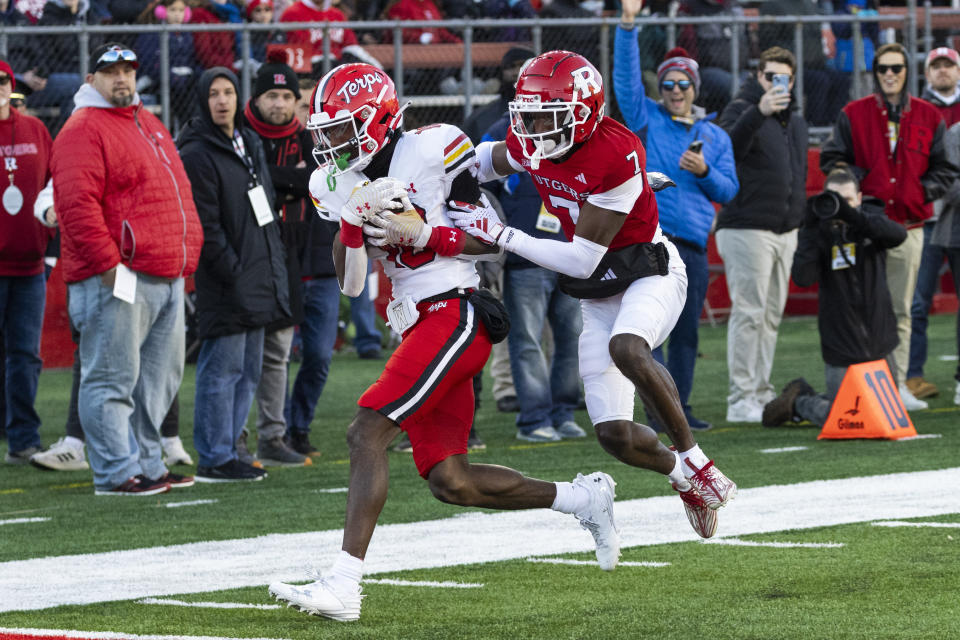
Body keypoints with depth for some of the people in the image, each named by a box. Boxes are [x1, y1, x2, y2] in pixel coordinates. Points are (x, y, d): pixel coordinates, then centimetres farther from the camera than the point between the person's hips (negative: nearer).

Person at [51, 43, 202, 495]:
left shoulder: (148, 124, 20)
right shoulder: (83, 131, -9)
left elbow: (175, 191, 27)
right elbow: (77, 204, -18)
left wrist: (185, 259, 21)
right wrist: (108, 264, -20)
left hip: (166, 279, 9)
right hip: (115, 280, -9)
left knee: (158, 378, 14)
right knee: (112, 380, -6)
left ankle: (147, 463, 22)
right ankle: (116, 472, -4)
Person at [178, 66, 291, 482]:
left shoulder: (250, 144, 16)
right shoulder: (197, 154, -12)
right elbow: (205, 227, -16)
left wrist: (275, 268, 15)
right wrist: (233, 273, -18)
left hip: (258, 281, 9)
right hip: (226, 287, -9)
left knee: (248, 371, 11)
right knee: (223, 368, -7)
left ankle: (223, 450, 18)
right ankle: (214, 459, -3)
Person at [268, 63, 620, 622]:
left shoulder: (431, 150, -8)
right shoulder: (338, 183, 13)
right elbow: (351, 284, 14)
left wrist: (421, 232, -18)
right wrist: (351, 223, -2)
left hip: (455, 314, -8)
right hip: (418, 324, 8)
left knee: (367, 433, -19)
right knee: (450, 482, 6)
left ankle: (344, 585, -24)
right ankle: (585, 498, 24)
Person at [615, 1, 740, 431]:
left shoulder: (715, 136, 17)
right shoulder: (645, 118, 8)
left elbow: (728, 190, 13)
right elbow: (625, 76, -3)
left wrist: (705, 172, -7)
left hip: (693, 245, 4)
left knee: (687, 330, 7)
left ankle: (679, 407, 14)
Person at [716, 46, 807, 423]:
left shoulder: (795, 120, 17)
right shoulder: (742, 110, -7)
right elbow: (728, 148, -28)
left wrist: (798, 222, 19)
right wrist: (759, 112, -41)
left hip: (785, 232, 8)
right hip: (747, 230, -8)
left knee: (772, 315, 9)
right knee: (748, 314, -9)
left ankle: (761, 393, 14)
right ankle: (741, 399, -9)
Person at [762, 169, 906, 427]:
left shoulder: (870, 219, 0)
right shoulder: (819, 231, -6)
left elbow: (898, 235, -23)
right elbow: (802, 277, -19)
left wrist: (850, 215, -33)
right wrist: (811, 228, -24)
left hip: (879, 340, 4)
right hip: (842, 345, -4)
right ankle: (799, 401, 26)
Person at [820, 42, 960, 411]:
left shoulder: (929, 118, 9)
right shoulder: (853, 115, 5)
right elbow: (831, 159, 7)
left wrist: (923, 190, -3)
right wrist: (859, 180, -7)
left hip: (908, 226, 2)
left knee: (900, 311, 5)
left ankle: (898, 386, 8)